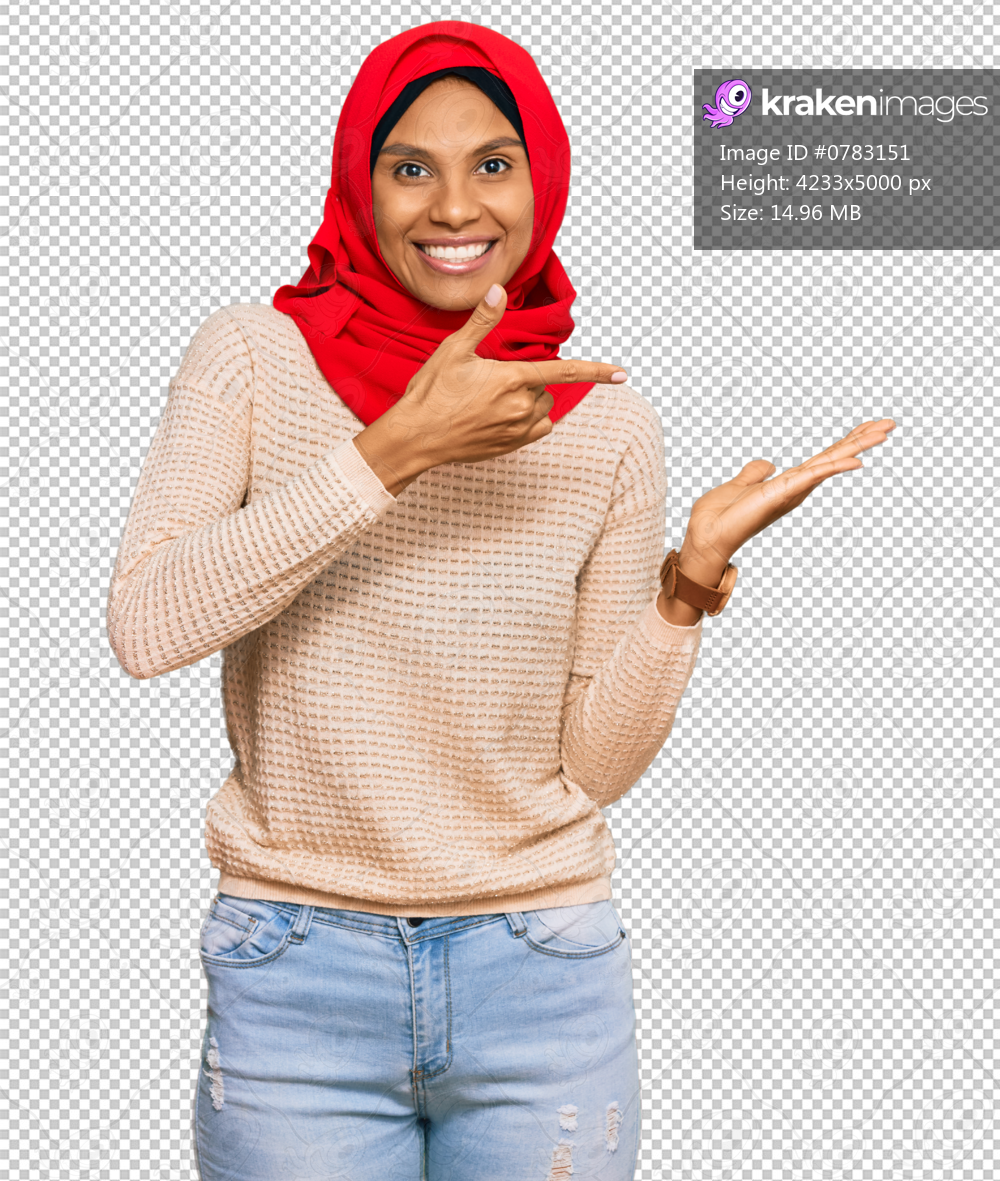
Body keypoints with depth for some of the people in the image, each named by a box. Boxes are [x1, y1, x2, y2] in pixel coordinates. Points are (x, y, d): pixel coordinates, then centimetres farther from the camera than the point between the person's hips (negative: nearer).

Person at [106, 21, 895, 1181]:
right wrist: (399, 450, -23)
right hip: (298, 981, -1)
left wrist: (691, 582, -14)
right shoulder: (252, 359, -4)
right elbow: (147, 625, -19)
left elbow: (592, 767, 0)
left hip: (542, 985, 2)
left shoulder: (608, 427, -1)